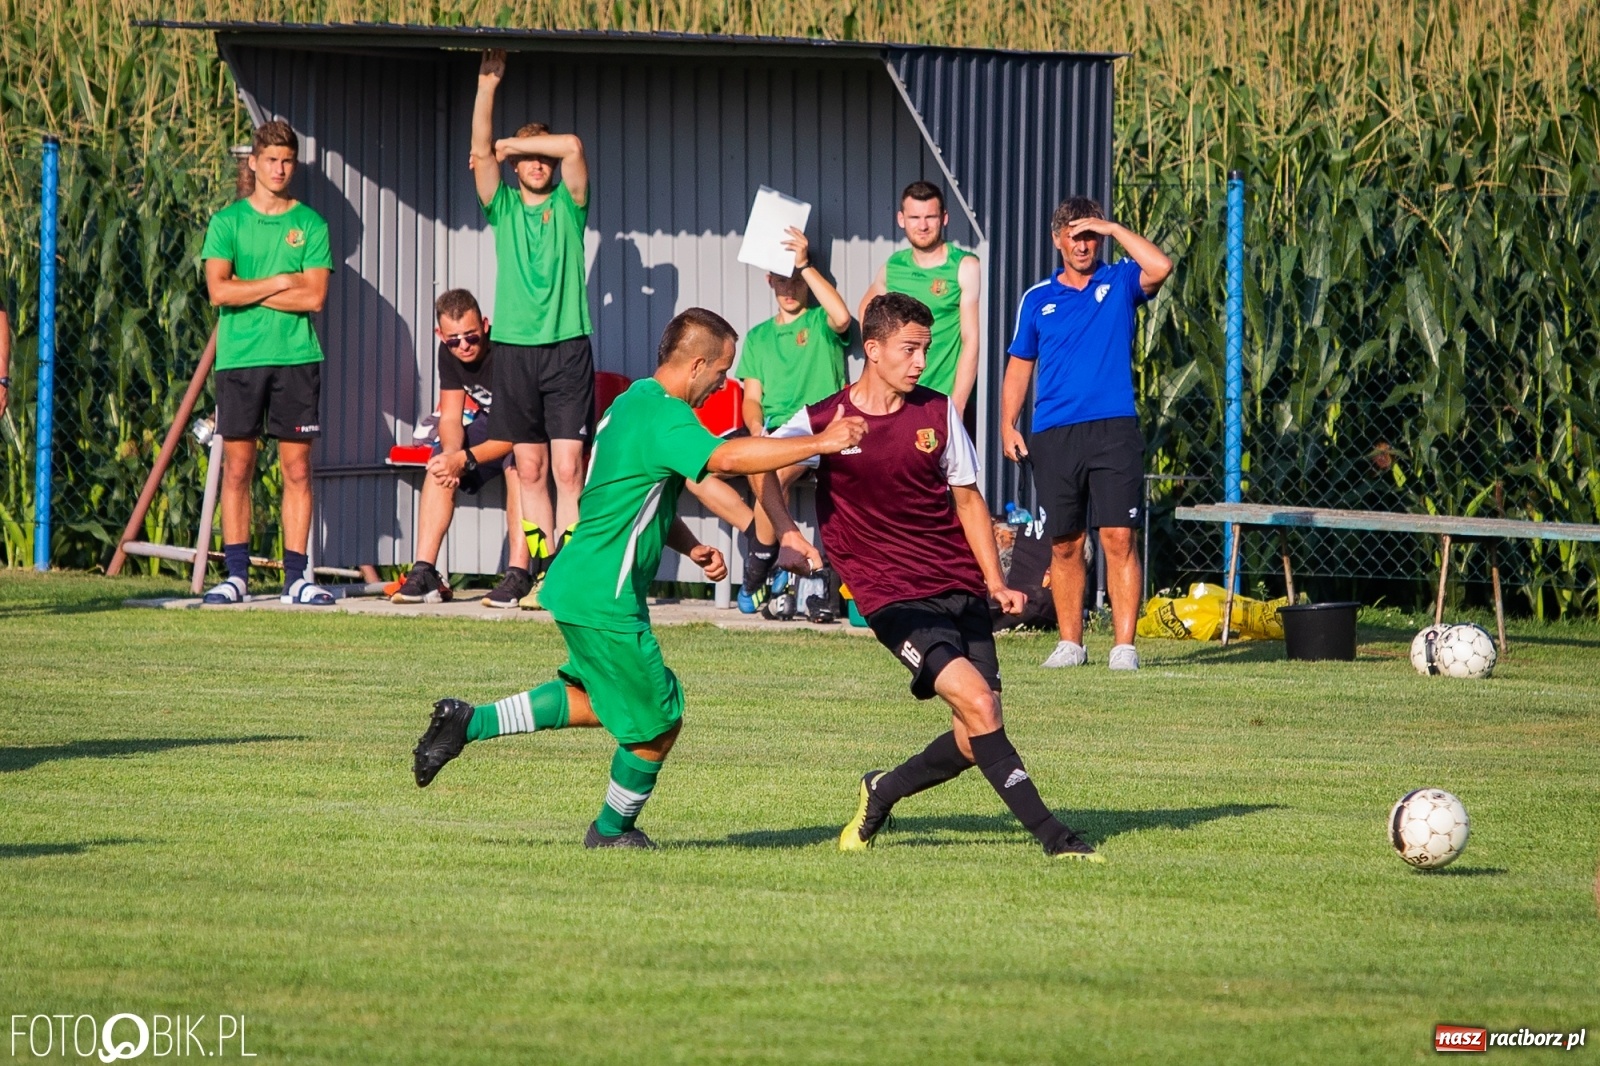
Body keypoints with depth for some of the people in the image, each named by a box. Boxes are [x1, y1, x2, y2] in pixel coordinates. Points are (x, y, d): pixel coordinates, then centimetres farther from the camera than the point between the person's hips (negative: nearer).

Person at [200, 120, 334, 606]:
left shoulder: (310, 224, 7)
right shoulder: (228, 221, 6)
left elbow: (314, 295, -4)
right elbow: (218, 290, -5)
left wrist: (247, 289, -6)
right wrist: (279, 282, -6)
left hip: (296, 357, 0)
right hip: (240, 357, 0)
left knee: (297, 467, 0)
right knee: (237, 465, -1)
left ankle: (295, 575, 1)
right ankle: (236, 574, 2)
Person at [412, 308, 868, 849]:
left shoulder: (636, 402, 14)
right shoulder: (660, 415, -20)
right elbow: (727, 459, -36)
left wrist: (692, 547, 12)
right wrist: (819, 443, -33)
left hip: (578, 583, 10)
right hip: (603, 601, -10)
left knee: (599, 698, 26)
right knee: (658, 721, 5)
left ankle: (468, 722, 19)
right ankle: (612, 831, 24)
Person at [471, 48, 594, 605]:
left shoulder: (568, 205, 7)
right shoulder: (503, 207, 12)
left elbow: (572, 146, -8)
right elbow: (481, 152, -2)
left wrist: (513, 142, -1)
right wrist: (487, 84, -9)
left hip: (567, 345, -2)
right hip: (515, 346, 2)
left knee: (567, 467, -8)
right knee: (530, 469, 2)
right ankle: (542, 573, 5)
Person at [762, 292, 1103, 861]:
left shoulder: (937, 413, 6)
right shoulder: (821, 421, -5)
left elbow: (967, 498, 14)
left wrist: (996, 584, 7)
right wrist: (786, 531, -16)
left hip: (961, 589, 5)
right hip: (893, 596, -5)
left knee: (973, 741, -2)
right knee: (976, 702, -22)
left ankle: (883, 792, 26)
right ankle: (1052, 837, -19)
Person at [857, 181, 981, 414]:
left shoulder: (965, 267, -4)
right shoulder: (893, 267, 10)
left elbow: (970, 340, -8)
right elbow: (867, 307, 30)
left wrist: (957, 406, -14)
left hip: (945, 400, -4)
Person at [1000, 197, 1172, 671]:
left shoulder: (1120, 282, 7)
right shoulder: (1037, 299, 14)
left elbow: (1160, 267, -14)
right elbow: (1019, 366, 17)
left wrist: (1112, 228, -7)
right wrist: (1008, 424, 6)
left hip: (1113, 430, -3)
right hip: (1053, 435, 3)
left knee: (1118, 539, -9)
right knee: (1064, 545, 5)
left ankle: (1125, 645, -9)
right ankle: (1070, 642, 15)